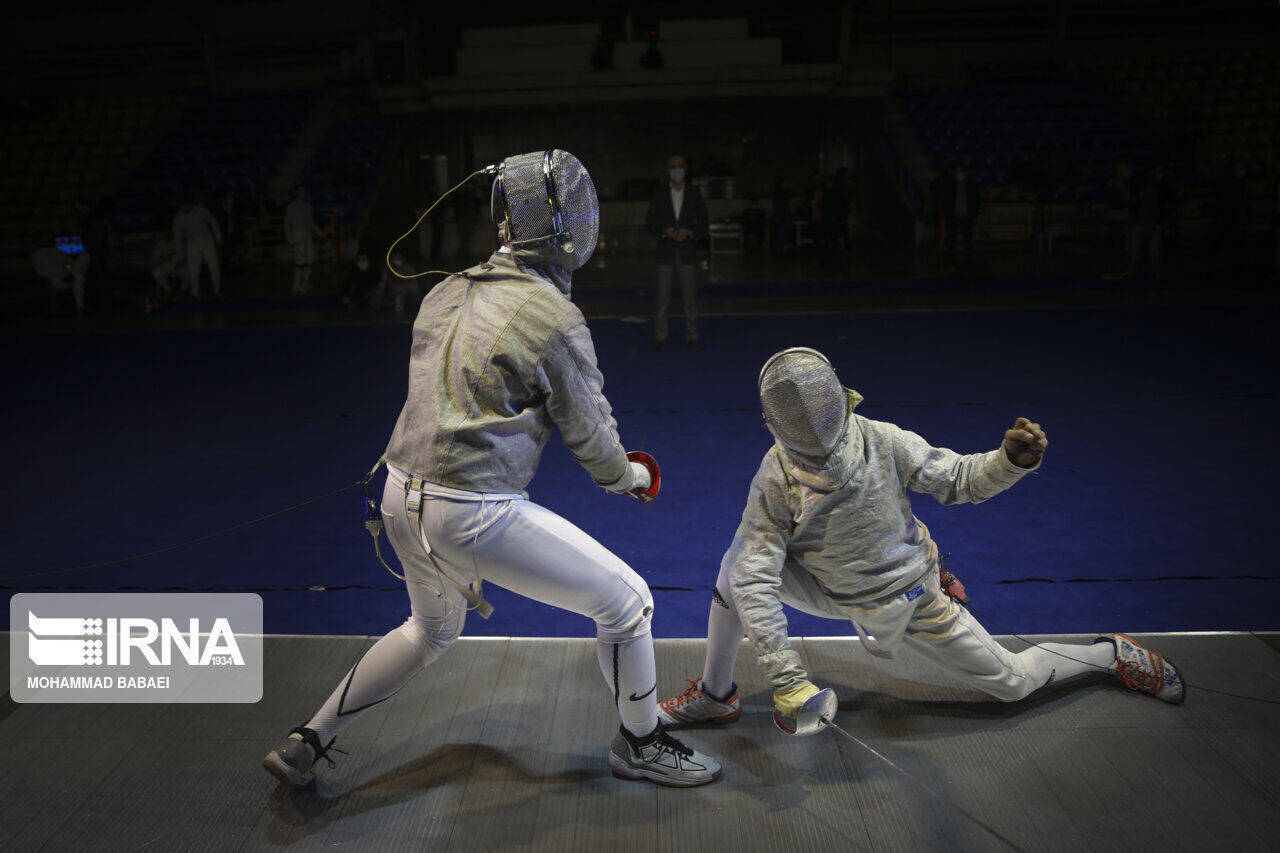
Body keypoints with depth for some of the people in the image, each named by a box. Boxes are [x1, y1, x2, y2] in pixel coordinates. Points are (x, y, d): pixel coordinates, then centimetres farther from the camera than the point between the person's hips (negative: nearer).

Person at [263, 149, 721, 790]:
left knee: (433, 631, 33)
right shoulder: (556, 318, -14)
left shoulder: (446, 293, 8)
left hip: (403, 498, 8)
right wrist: (629, 477, 17)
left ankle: (304, 746, 38)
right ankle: (640, 744, 27)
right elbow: (590, 435, -3)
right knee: (626, 600, 8)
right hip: (474, 514, -8)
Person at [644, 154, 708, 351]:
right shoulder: (659, 194, 2)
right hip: (665, 253, 0)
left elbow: (704, 225, 5)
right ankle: (660, 337, 11)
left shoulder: (694, 194, 3)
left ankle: (691, 337, 13)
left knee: (690, 296, 3)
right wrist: (665, 232, -15)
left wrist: (689, 233, -14)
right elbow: (649, 224, 4)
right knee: (662, 297, 2)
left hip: (687, 253, 0)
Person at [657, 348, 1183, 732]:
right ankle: (715, 696, 0)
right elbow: (757, 581, -32)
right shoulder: (775, 479, -27)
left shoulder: (880, 442, -27)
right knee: (741, 563, -20)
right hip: (834, 595, 1)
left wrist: (1013, 460, -36)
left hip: (910, 599, -1)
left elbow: (959, 480, -15)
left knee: (1012, 682, 8)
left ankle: (1113, 652, 37)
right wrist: (783, 675, -40)